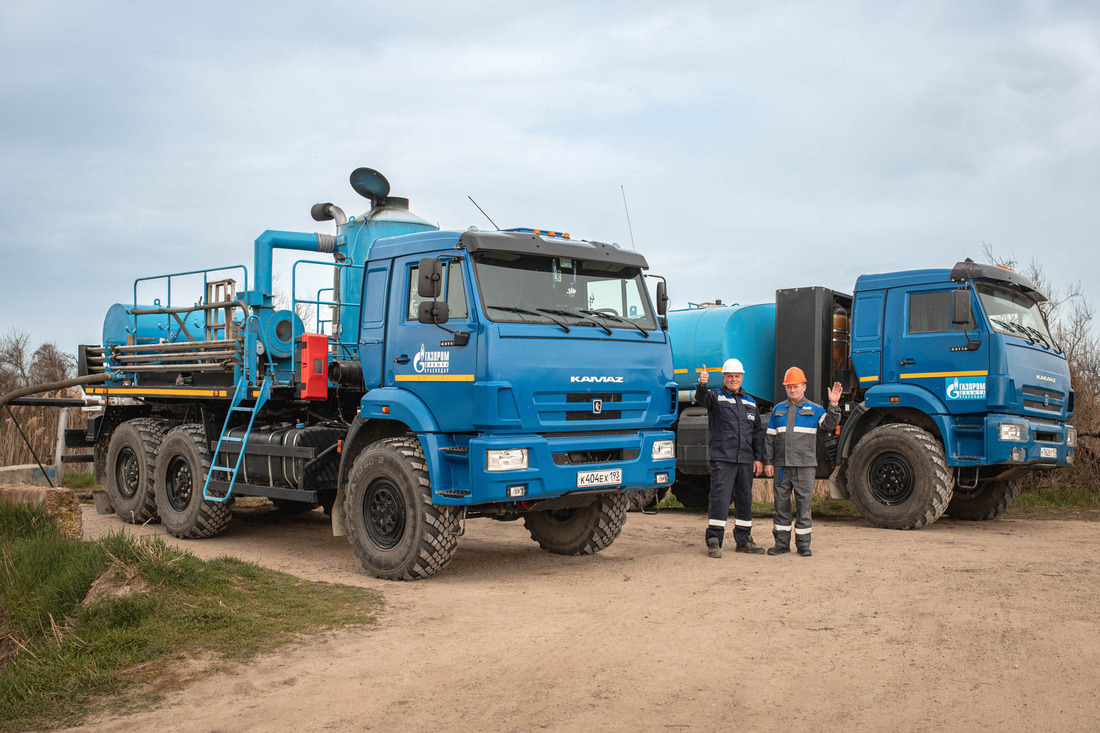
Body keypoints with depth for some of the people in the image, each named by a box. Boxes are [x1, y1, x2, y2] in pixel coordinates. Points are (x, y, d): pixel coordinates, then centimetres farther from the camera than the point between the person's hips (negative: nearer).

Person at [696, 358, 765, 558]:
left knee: (745, 498, 11)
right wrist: (702, 385, -43)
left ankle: (744, 540, 22)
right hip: (722, 457, -5)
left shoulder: (750, 402, 18)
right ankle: (714, 541, -6)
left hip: (745, 459, 5)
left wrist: (759, 458, 10)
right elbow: (702, 398, -21)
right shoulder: (716, 396, 4)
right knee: (720, 496, -10)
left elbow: (758, 431, 19)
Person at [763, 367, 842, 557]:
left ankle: (803, 544, 9)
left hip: (805, 466, -2)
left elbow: (830, 424, -8)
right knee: (781, 504, 5)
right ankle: (781, 543, 14)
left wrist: (834, 405, -21)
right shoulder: (778, 410, 14)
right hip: (782, 466, 2)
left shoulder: (814, 410, 7)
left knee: (804, 504, 0)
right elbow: (769, 437, 14)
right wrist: (768, 462, 7)